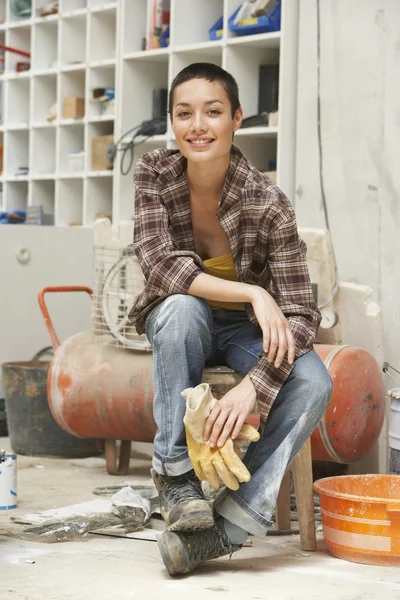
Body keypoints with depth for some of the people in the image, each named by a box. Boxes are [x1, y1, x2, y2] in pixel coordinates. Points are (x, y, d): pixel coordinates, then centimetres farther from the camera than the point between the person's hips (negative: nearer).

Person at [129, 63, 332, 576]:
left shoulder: (267, 204, -23)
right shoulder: (154, 174, -16)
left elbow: (300, 313, -25)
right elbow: (160, 264, -27)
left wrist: (252, 385, -41)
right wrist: (253, 294, -37)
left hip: (247, 328, 0)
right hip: (179, 324, 1)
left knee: (313, 384, -29)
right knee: (182, 305, -35)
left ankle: (228, 525, -23)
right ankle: (176, 475, -24)